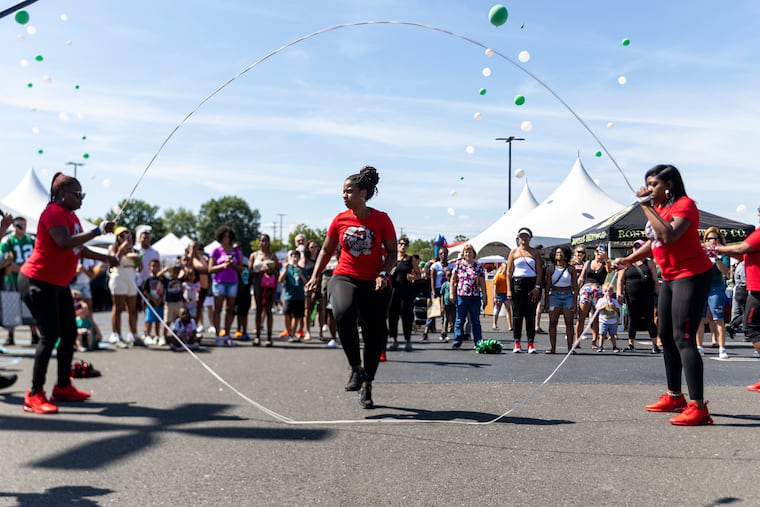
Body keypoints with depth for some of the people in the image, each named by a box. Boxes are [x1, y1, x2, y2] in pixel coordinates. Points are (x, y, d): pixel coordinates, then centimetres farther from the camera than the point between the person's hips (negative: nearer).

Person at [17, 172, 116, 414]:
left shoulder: (71, 216, 13)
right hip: (38, 282, -10)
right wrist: (97, 231, -33)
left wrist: (105, 258, 19)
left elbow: (79, 248, 24)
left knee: (69, 333, 12)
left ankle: (63, 387, 22)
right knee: (50, 335, -13)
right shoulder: (53, 213, -17)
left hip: (59, 284, 10)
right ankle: (34, 396, -7)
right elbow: (64, 243, -34)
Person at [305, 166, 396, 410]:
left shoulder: (381, 219, -4)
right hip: (344, 278, 1)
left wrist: (383, 274, -17)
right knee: (344, 314, -31)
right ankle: (356, 369, -14)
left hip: (374, 284, 0)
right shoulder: (340, 219, 3)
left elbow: (392, 253, 0)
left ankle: (367, 386, 22)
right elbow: (326, 250, 13)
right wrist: (315, 276, 4)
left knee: (375, 335, 3)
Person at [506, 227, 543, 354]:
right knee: (517, 314, -1)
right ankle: (517, 343, 3)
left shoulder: (535, 252, 10)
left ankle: (531, 343, 1)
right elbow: (509, 272, 5)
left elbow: (539, 271, 5)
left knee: (530, 314, -2)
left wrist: (537, 287, -7)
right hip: (517, 283, 0)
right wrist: (508, 289, -4)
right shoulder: (513, 252, 9)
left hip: (531, 283, 0)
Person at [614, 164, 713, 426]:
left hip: (692, 275, -10)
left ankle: (698, 407, -15)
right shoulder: (658, 207, 12)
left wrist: (647, 206, -26)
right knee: (666, 336, 14)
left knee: (683, 338, -16)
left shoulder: (684, 204, -15)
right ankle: (674, 397, 25)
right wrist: (629, 259, 13)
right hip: (670, 277, 10)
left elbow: (668, 236, -32)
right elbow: (654, 241, 24)